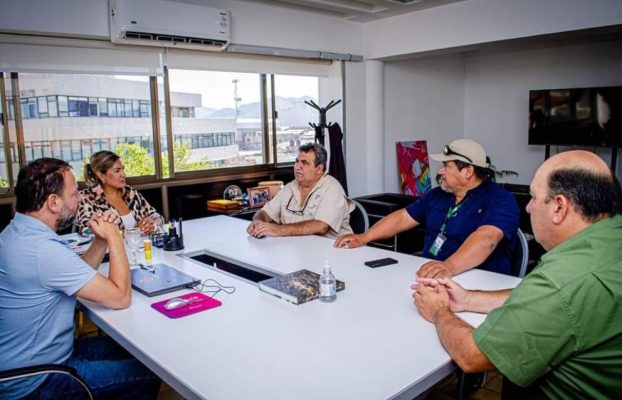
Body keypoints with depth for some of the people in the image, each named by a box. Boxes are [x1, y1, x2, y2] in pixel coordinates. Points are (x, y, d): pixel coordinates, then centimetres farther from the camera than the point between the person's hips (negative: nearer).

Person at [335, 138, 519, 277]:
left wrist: (449, 266, -44)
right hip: (428, 276, 7)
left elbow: (486, 238, -28)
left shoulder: (500, 200, -10)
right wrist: (363, 237, 8)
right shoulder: (437, 195, 14)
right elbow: (402, 218, 17)